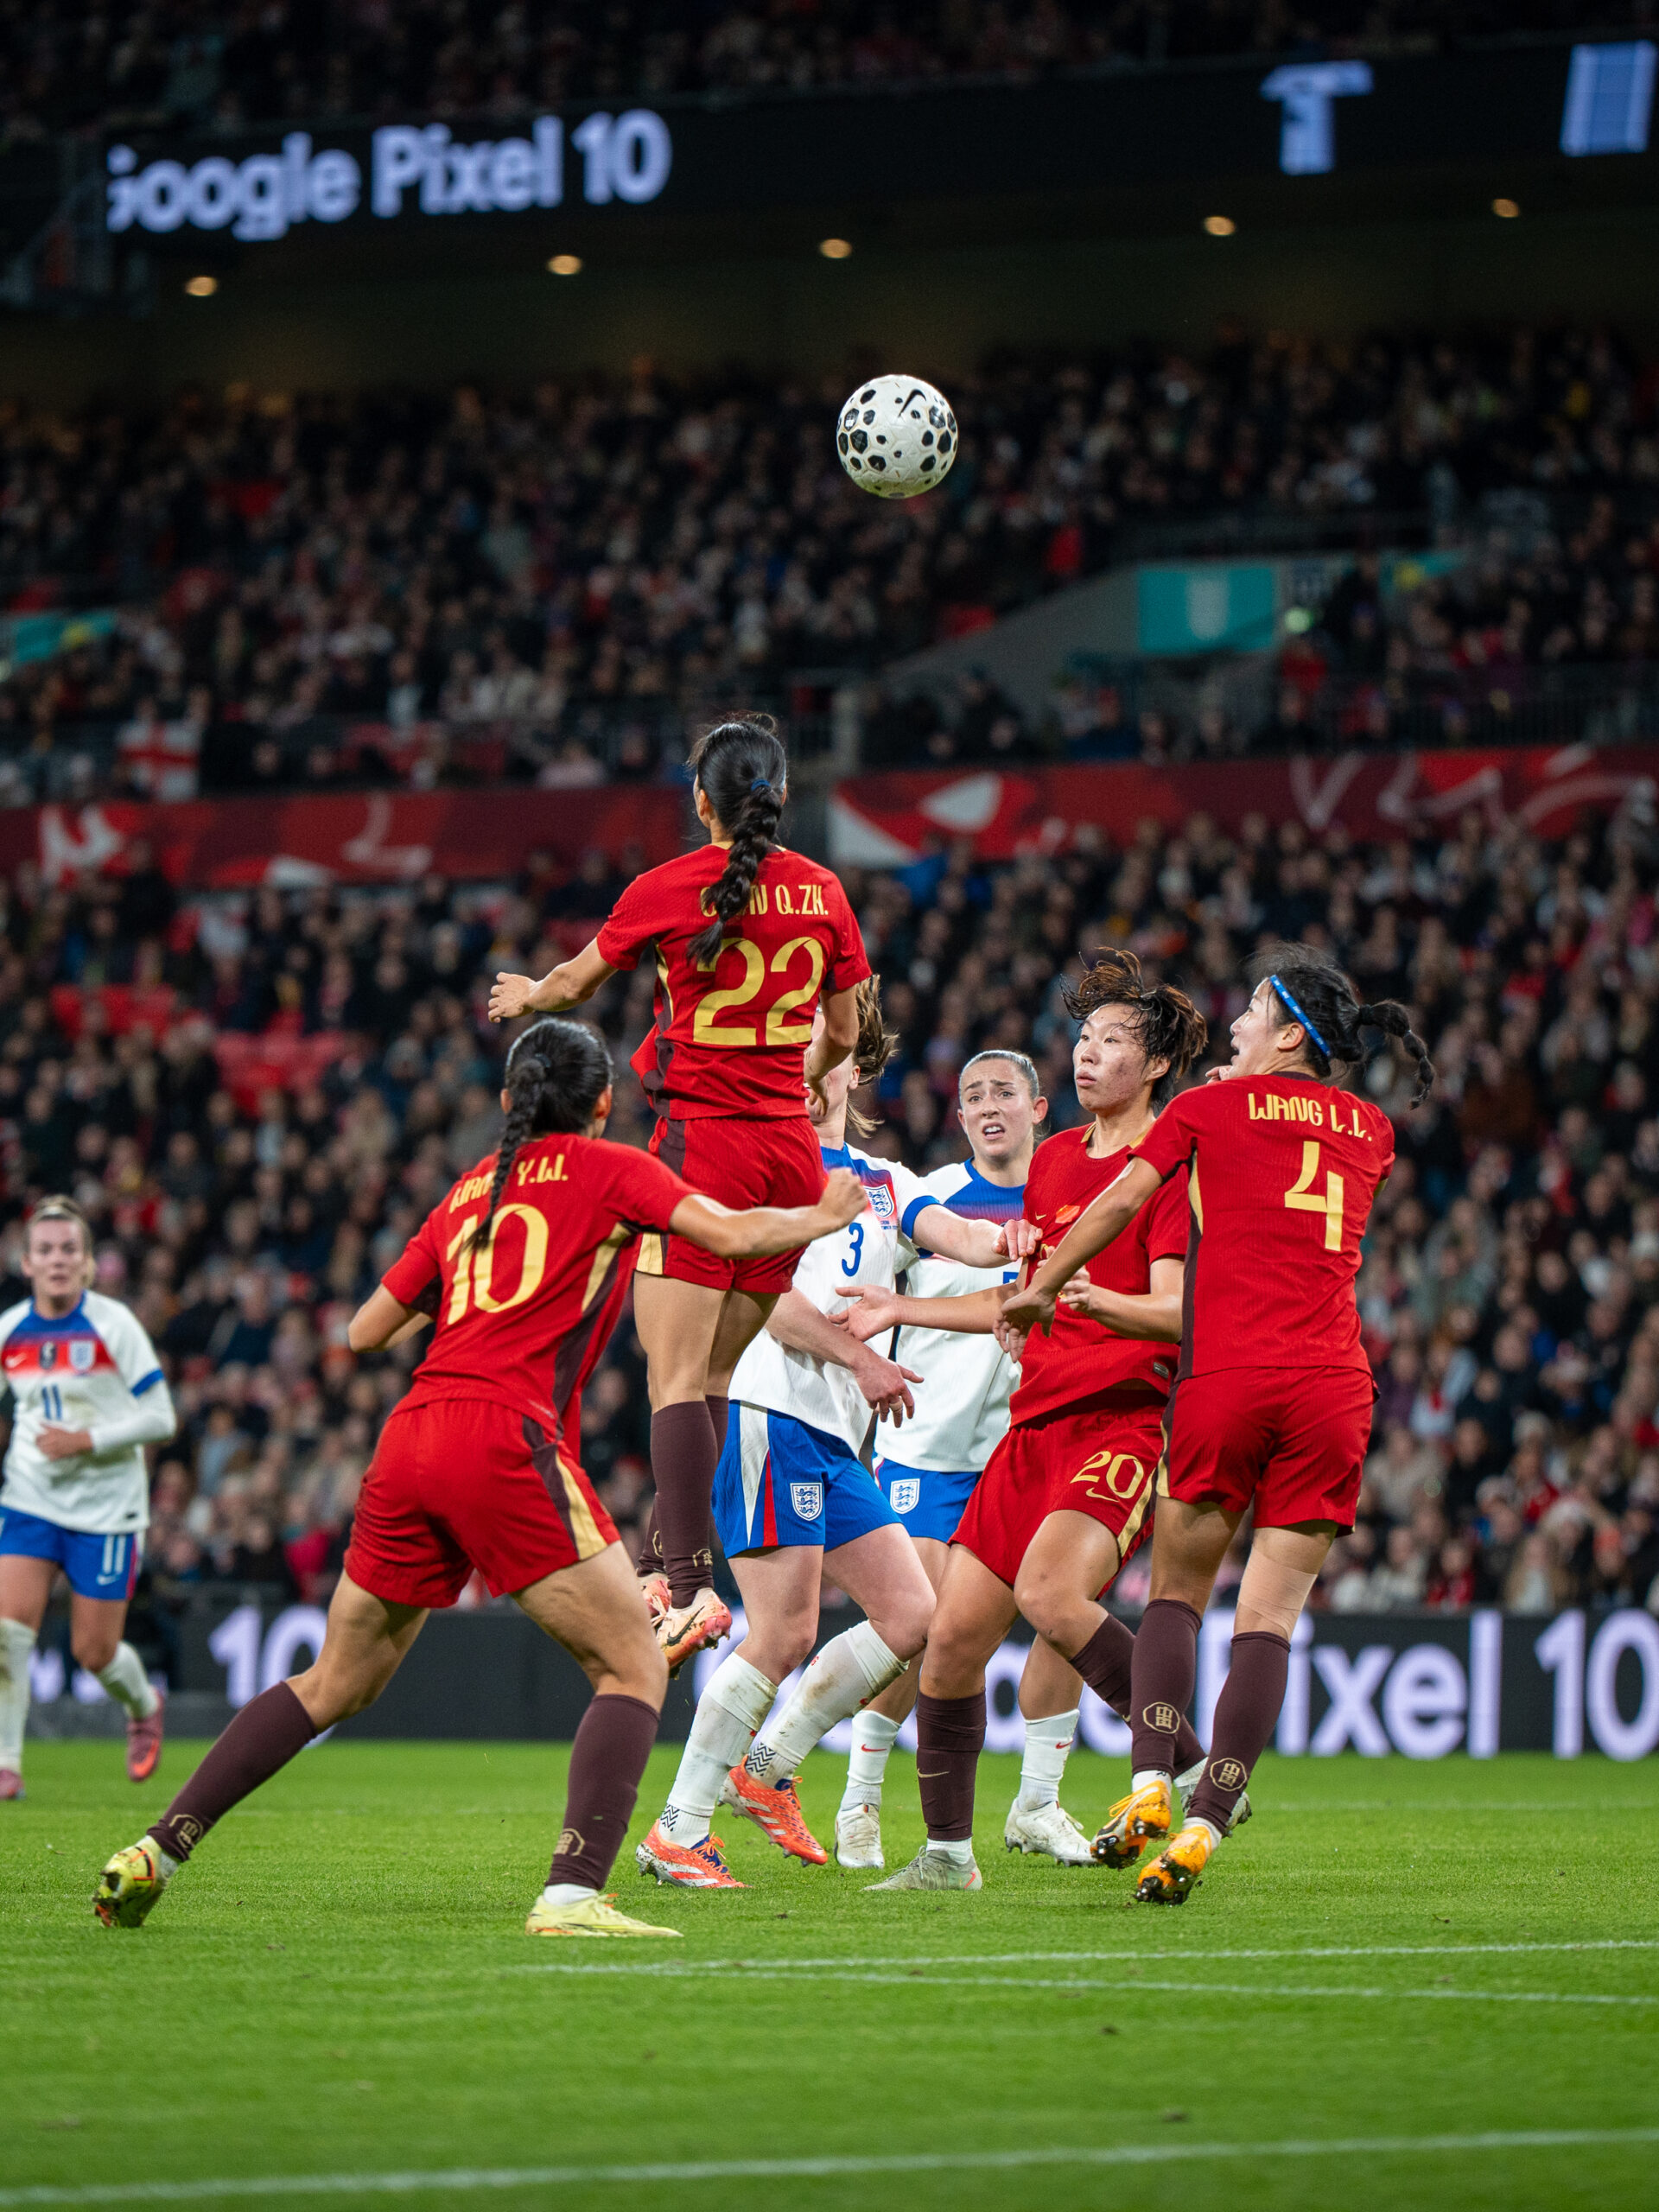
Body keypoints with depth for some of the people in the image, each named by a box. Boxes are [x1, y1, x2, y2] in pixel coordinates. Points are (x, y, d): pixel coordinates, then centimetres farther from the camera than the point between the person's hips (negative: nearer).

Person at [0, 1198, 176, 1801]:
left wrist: (88, 1441, -20)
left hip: (106, 1506, -3)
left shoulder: (113, 1324, -10)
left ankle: (144, 1706, 36)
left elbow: (160, 1419, -10)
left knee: (93, 1651, 2)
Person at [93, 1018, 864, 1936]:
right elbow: (729, 1232, -4)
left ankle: (155, 1851, 15)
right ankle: (572, 1893, -19)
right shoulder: (606, 1169, 8)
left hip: (408, 1439, 6)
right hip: (503, 1438, -6)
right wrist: (827, 1213, 13)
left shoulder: (469, 1191, 23)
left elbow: (365, 1331, 25)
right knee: (632, 1669, -1)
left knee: (336, 1684, 19)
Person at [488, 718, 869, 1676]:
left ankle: (688, 1582, -23)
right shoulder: (823, 892, 6)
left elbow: (576, 983, 12)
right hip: (790, 1149, 5)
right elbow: (841, 1038, 15)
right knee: (714, 1379, 10)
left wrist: (526, 994, 34)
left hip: (702, 1140, -5)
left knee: (677, 1377, -10)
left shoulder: (668, 889, -6)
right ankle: (682, 1560, 9)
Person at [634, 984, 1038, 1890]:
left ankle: (765, 1769, 15)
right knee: (783, 1636, -13)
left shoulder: (886, 1184, 21)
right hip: (770, 1414, -8)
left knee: (912, 1618, 3)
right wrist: (857, 1356, -15)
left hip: (836, 1439, 8)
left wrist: (996, 1239, -22)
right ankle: (678, 1831, -6)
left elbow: (949, 1232, 1)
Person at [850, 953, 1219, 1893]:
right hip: (1038, 1420, 8)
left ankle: (1194, 1771, -21)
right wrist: (900, 1311, 31)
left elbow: (1177, 1312, -16)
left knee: (1050, 1593, -32)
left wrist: (1098, 1298, -35)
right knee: (952, 1640, 2)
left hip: (1127, 1418, -8)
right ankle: (948, 1853, 16)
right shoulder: (1055, 1158, 19)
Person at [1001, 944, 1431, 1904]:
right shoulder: (1370, 1131, 17)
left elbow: (1123, 1200, 8)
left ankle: (1150, 1786, -6)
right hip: (1335, 1388, 2)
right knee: (1270, 1616, 0)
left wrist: (1042, 1286, 22)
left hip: (1226, 1382, -2)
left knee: (1178, 1587, 12)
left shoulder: (1213, 1106, 6)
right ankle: (1202, 1830, -10)